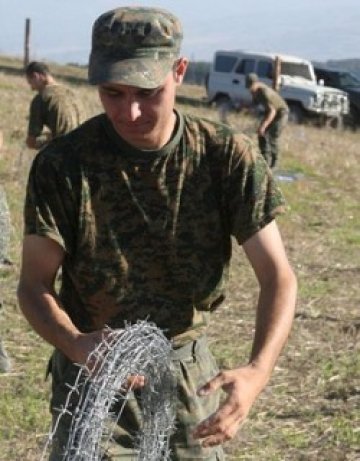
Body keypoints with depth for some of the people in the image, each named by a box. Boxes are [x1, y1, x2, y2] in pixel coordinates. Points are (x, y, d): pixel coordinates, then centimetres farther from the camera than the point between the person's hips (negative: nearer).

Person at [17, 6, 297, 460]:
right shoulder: (62, 164, -15)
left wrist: (258, 371, -32)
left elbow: (277, 276, -13)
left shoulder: (228, 156, -12)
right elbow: (34, 286, -11)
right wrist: (76, 345, -34)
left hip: (189, 371, 2)